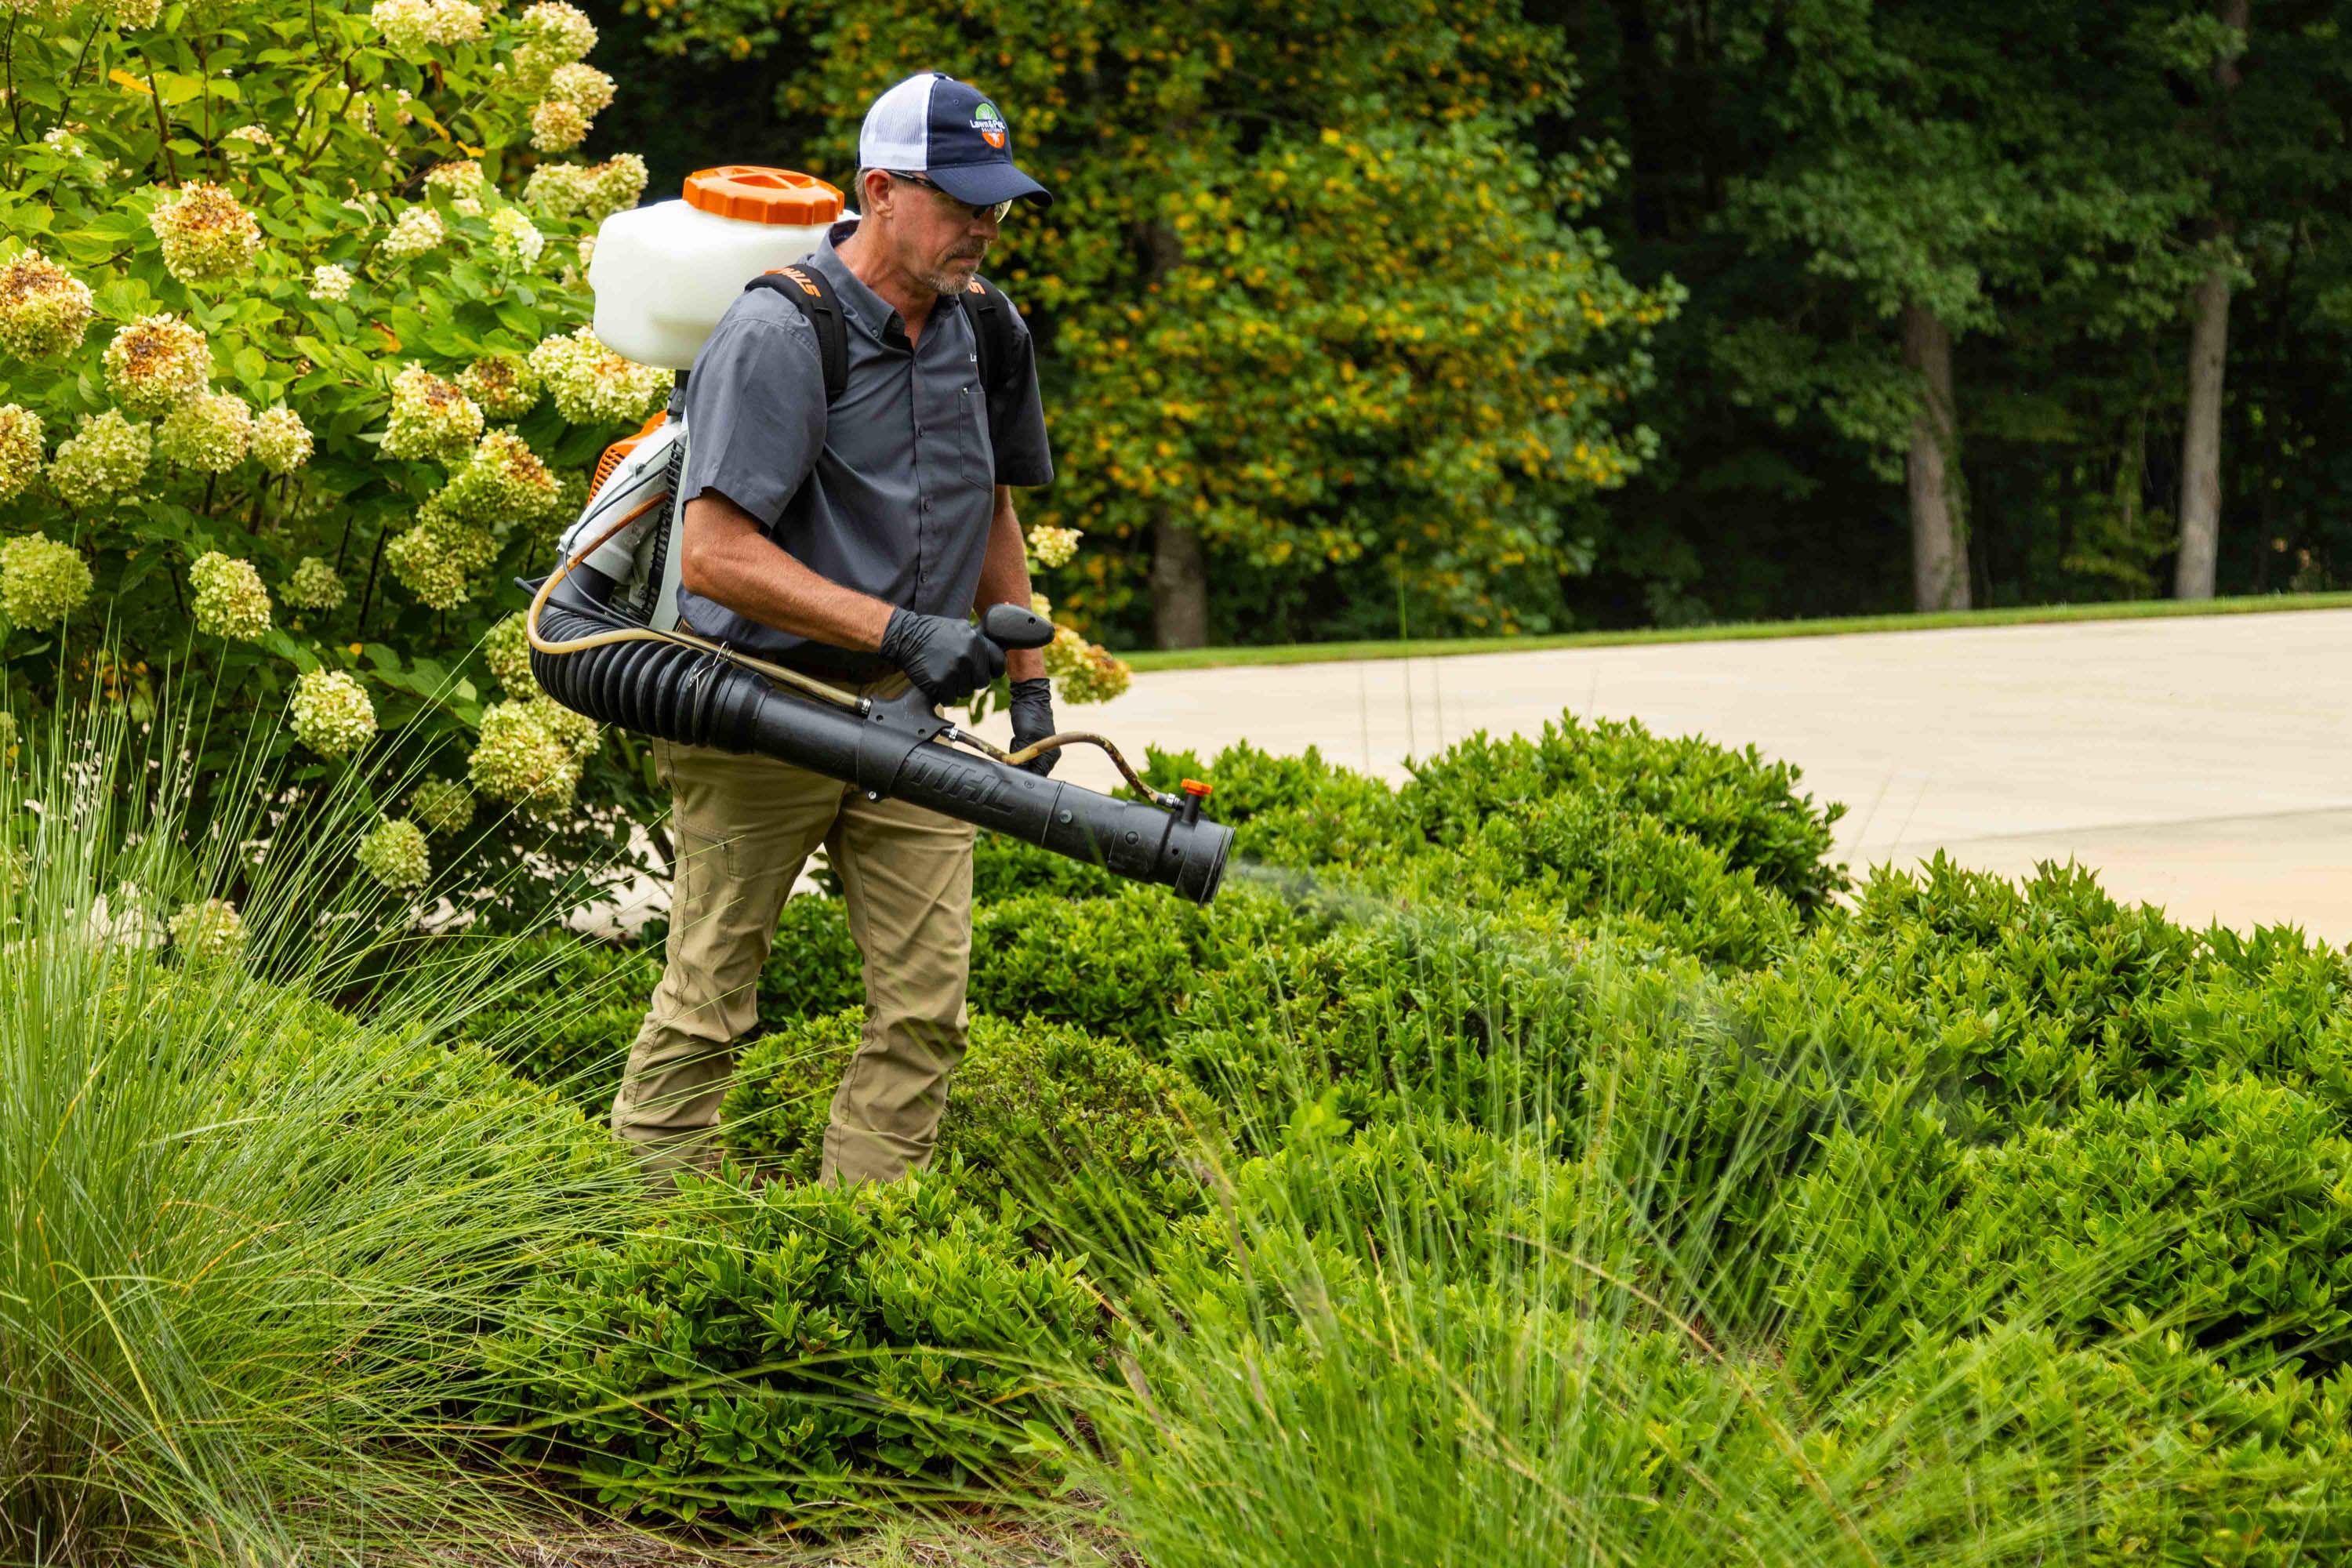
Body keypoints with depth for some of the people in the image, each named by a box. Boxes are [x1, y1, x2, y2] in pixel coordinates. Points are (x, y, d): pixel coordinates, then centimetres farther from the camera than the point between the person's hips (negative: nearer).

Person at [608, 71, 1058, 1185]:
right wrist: (899, 628, -29)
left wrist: (1029, 677, 18)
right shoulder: (776, 336, -18)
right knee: (707, 1005, 3)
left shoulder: (982, 331, 5)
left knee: (925, 1009, 0)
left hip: (904, 715, 6)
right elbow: (715, 555, -25)